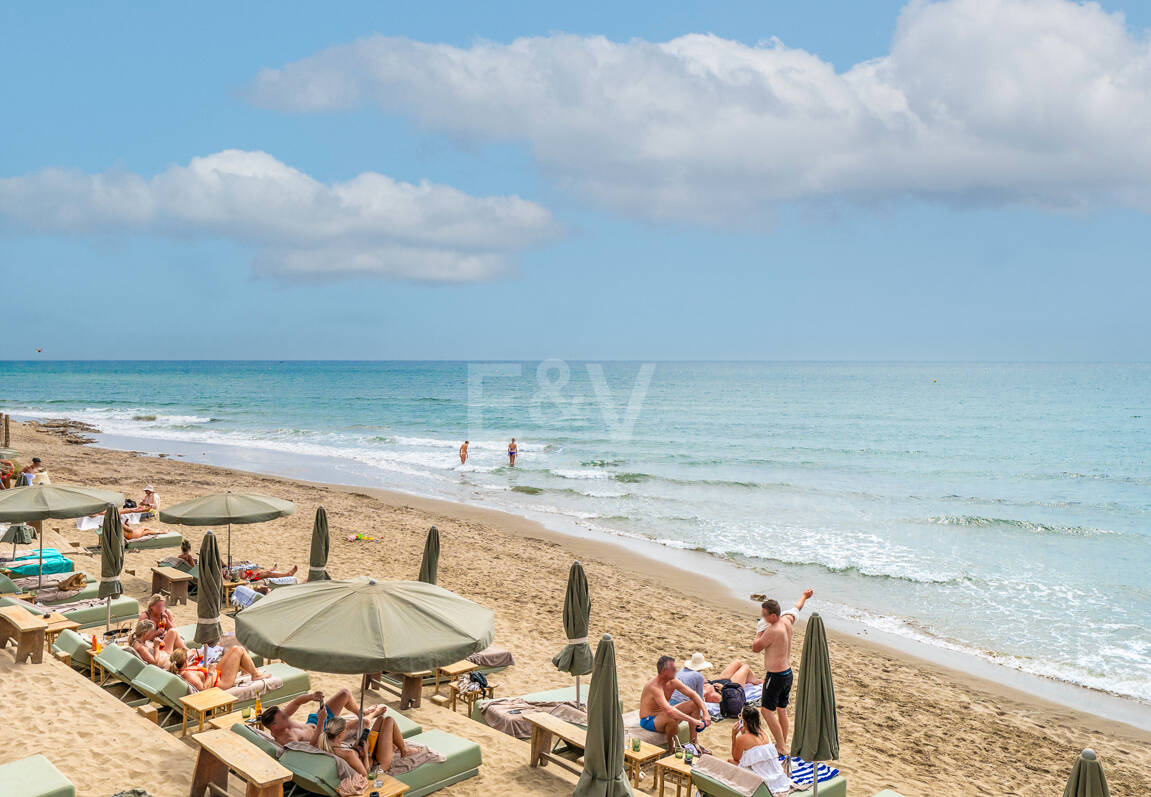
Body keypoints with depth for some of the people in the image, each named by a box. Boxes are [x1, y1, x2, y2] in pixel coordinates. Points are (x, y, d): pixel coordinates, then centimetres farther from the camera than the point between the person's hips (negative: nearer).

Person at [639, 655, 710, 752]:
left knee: (694, 704, -1)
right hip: (649, 721, -9)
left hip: (663, 714, 9)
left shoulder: (672, 682, -4)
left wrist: (705, 712, -12)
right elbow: (670, 711, -42)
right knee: (672, 719, -40)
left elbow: (694, 695, 2)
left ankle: (693, 743, 0)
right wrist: (693, 720, -41)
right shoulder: (655, 687, -31)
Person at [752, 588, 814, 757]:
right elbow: (797, 608, 21)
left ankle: (781, 747, -3)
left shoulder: (772, 630, -25)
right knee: (782, 710, 18)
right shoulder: (787, 621, -1)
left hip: (775, 676, -9)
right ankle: (783, 745, 28)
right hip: (788, 673, 9)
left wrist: (760, 630, -2)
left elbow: (756, 647, -13)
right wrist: (804, 596, 39)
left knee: (767, 710, -2)